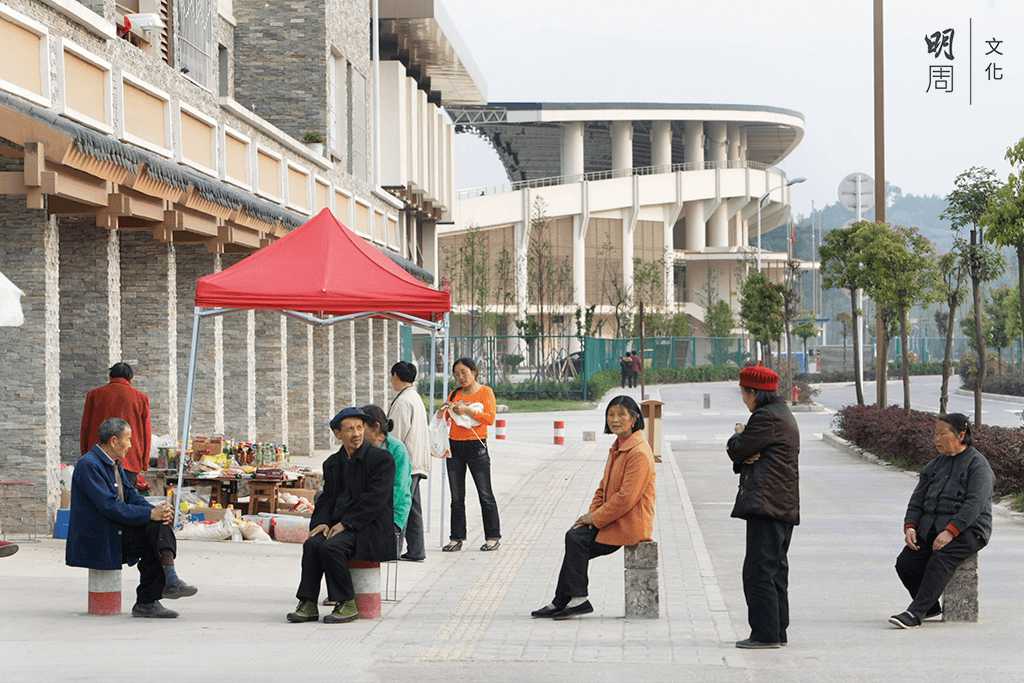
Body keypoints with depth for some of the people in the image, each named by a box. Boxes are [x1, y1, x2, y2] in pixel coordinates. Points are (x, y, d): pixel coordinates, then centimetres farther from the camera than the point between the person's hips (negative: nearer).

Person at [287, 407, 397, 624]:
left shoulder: (382, 458, -4)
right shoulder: (332, 463, 18)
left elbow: (376, 499, -12)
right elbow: (326, 499, 16)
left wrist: (345, 523, -17)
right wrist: (322, 522, -7)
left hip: (370, 529, -6)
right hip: (338, 526, 6)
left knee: (330, 547, -31)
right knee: (312, 544, -25)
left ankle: (347, 605, -18)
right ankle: (308, 605, -22)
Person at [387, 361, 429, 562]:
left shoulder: (403, 402, -14)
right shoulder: (416, 398, 17)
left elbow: (397, 436, -17)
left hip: (405, 462, -10)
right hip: (416, 462, 10)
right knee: (412, 507, 11)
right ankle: (416, 551, 13)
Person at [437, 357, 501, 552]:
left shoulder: (485, 392, 0)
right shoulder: (455, 394, 13)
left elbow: (490, 418, -10)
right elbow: (441, 419, 10)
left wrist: (467, 411, -18)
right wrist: (443, 410, -11)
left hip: (476, 446, -4)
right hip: (455, 446, 4)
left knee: (485, 494, -2)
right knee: (456, 496, 4)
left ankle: (493, 538, 4)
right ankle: (456, 539, 7)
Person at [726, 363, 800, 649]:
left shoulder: (766, 417, -12)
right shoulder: (782, 415, 22)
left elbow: (737, 450, -10)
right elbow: (739, 458, 20)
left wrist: (737, 435, 10)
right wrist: (745, 458, -3)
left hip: (766, 505, -11)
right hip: (784, 506, 11)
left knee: (758, 570, -9)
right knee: (775, 569, 14)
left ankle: (765, 634, -10)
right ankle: (778, 632, 17)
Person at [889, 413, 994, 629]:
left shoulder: (977, 464, -4)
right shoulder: (935, 465, 18)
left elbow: (974, 504, -16)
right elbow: (917, 500, 15)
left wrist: (950, 531, -27)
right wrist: (910, 527, -5)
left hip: (967, 530, -7)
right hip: (931, 528, 7)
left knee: (940, 561, -34)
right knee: (905, 562, -15)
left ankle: (915, 614, -37)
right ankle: (931, 607, 8)